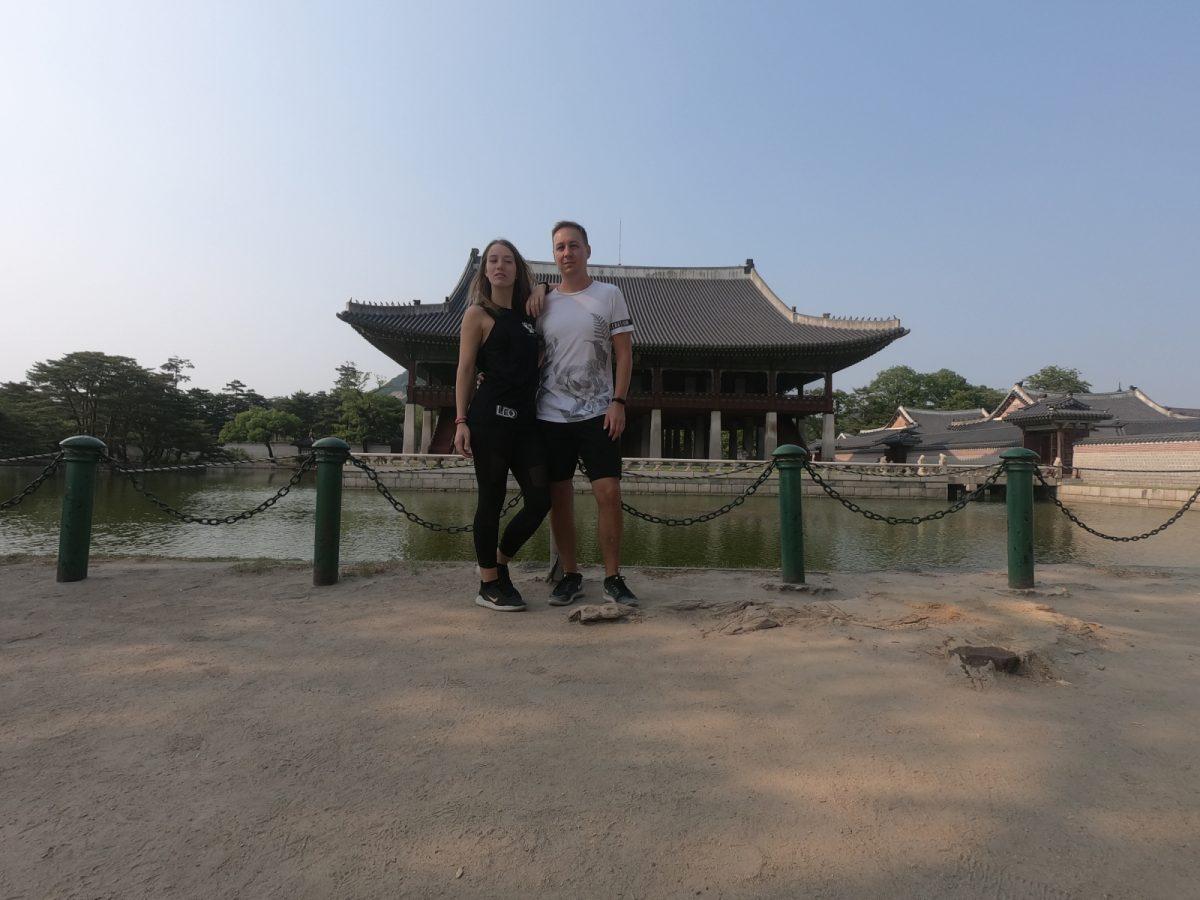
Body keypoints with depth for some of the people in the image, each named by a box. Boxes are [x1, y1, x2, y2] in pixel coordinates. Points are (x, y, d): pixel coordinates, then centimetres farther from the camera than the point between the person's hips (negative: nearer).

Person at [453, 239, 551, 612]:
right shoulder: (478, 314, 4)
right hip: (490, 416, -5)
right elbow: (465, 370, 0)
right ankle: (489, 585, 14)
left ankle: (498, 563, 24)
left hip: (525, 419, 6)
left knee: (540, 500, 1)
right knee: (491, 499, 0)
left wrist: (541, 292, 15)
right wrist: (461, 421, -9)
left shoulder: (527, 312, 17)